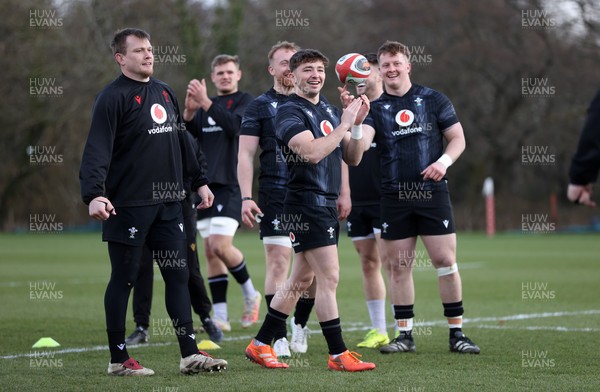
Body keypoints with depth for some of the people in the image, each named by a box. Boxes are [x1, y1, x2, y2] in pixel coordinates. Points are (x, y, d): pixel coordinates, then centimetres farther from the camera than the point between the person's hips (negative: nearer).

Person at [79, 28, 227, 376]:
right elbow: (98, 150, -19)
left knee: (178, 275, 5)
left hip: (168, 204, 7)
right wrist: (94, 194, -31)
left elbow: (181, 141, 23)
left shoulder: (165, 92, 14)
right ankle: (119, 359, 9)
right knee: (124, 279, 1)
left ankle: (190, 353, 8)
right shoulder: (114, 97, -10)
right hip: (128, 206, -7)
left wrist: (199, 181, 24)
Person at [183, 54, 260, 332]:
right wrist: (189, 111, -10)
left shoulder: (245, 101, 0)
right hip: (205, 185, 6)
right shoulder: (207, 106, 17)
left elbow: (235, 125, -20)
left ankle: (250, 293, 7)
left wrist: (205, 102, -26)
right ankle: (220, 317, 6)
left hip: (230, 186, -6)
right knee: (210, 252, 3)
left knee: (221, 246, -17)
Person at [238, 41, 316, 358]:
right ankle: (279, 337, -6)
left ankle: (300, 324, 26)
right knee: (278, 262, -9)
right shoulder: (260, 106, 5)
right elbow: (245, 154, 1)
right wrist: (246, 198, -9)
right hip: (275, 196, -3)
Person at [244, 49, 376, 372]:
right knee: (329, 278, -10)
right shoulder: (289, 112, -10)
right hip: (306, 203, -9)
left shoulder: (330, 110, 16)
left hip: (327, 205, 9)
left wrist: (357, 124, -1)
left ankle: (260, 344, 20)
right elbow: (312, 152, -24)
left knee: (301, 280, 13)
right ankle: (338, 355, -5)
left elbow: (352, 158, 14)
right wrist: (345, 124, -18)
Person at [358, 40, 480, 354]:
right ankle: (404, 335, 12)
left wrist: (444, 161, -10)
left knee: (445, 261, -4)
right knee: (399, 267, 3)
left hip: (432, 192, -1)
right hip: (394, 198, 1)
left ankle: (457, 333, 4)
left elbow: (457, 138, 8)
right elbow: (361, 143, -10)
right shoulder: (375, 108, 6)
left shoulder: (433, 100, 6)